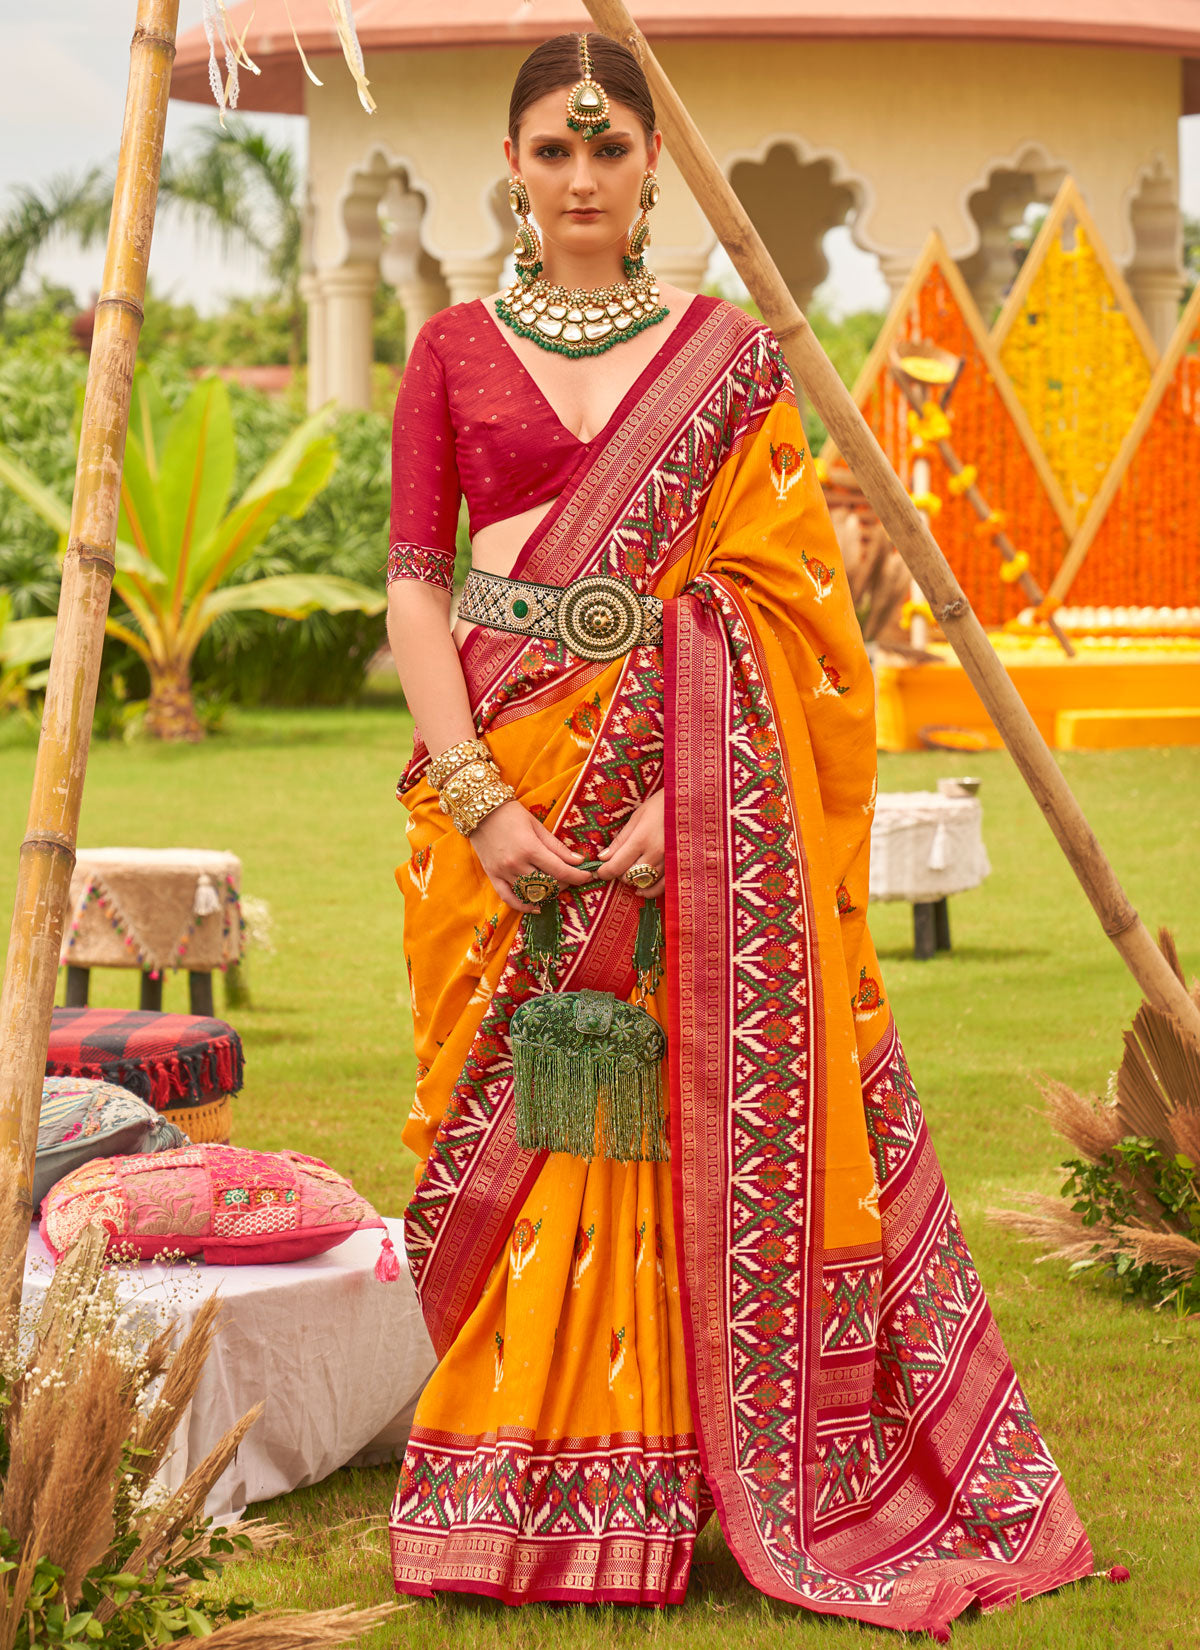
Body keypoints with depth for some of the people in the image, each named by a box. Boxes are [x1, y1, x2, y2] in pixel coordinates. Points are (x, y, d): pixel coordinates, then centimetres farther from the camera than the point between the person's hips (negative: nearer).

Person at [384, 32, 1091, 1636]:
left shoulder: (731, 357, 6)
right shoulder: (455, 349, 8)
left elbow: (773, 605, -1)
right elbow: (412, 583, 3)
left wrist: (691, 797, -14)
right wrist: (479, 797, -10)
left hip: (689, 795, -1)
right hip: (504, 784, 1)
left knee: (699, 1125, -3)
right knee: (521, 1132, 1)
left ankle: (670, 1476, 6)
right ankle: (512, 1486, 9)